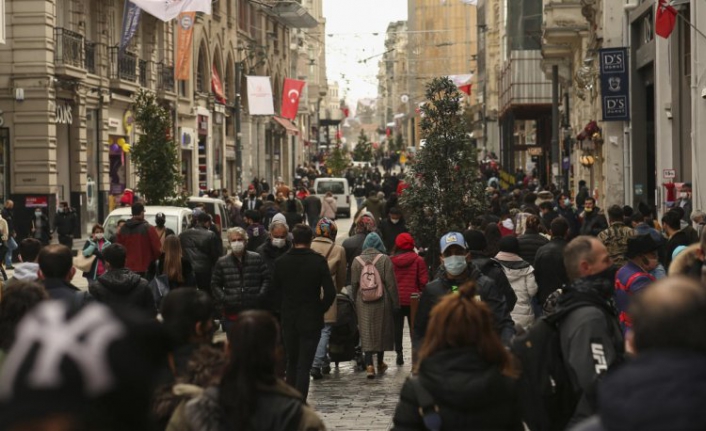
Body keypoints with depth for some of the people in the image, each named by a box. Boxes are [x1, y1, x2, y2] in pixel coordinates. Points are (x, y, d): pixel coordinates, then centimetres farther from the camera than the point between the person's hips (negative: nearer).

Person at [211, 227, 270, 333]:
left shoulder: (257, 259, 4)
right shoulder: (222, 263, 5)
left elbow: (266, 279, 6)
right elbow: (215, 285, 8)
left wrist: (261, 296, -8)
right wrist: (223, 299, -7)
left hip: (255, 312, 0)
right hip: (231, 314, 0)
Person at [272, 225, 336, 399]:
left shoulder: (281, 262, -5)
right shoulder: (318, 261, -12)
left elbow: (275, 287, 8)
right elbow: (330, 292, -14)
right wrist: (320, 309, 1)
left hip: (289, 319, 3)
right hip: (311, 319, -3)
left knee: (292, 362, 18)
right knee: (304, 365, -2)